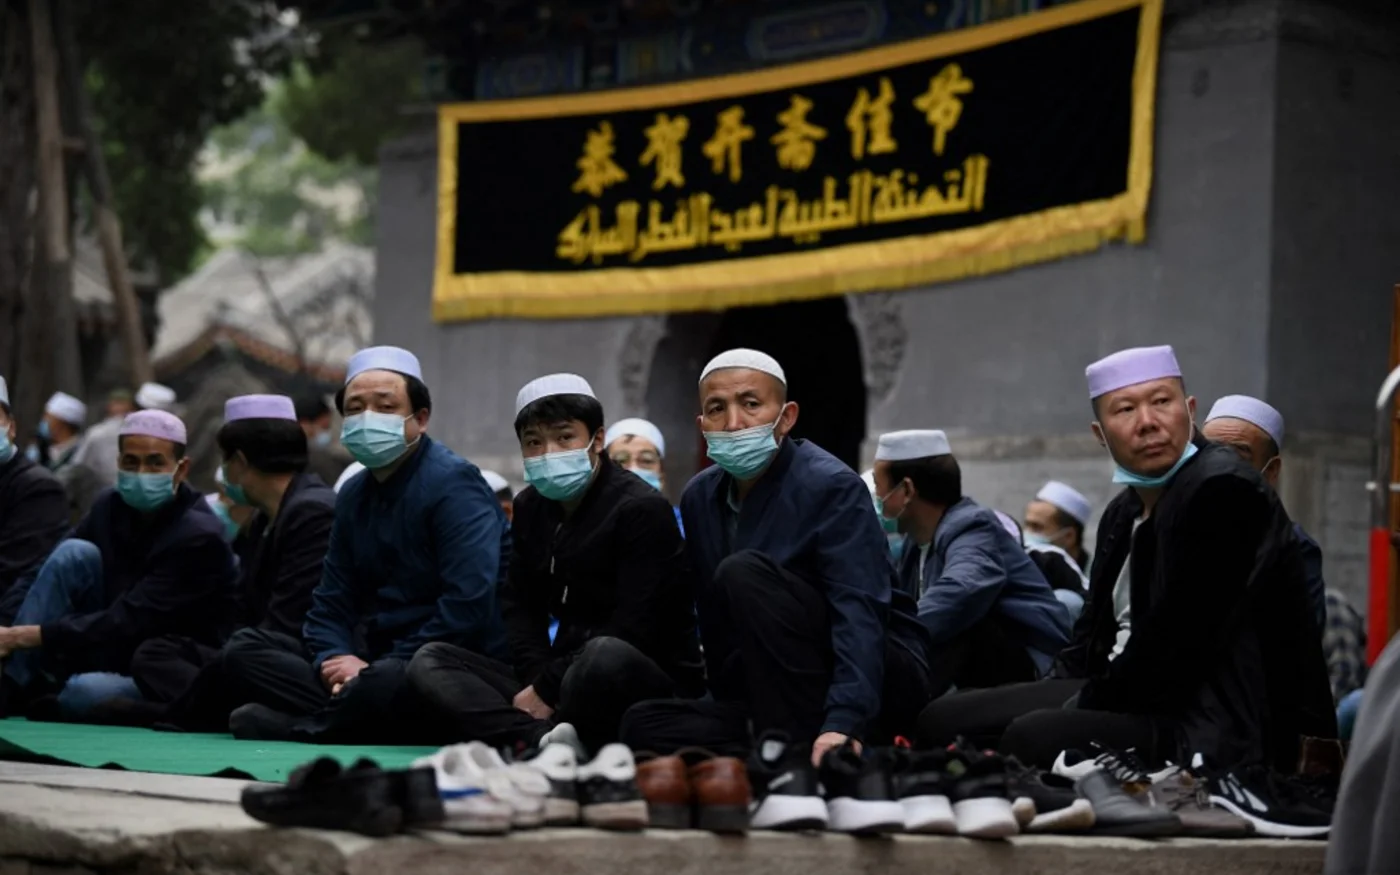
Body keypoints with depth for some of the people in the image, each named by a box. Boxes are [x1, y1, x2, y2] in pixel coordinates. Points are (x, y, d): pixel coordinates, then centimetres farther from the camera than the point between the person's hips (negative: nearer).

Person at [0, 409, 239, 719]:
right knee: (75, 554, -14)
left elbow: (127, 624, -26)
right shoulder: (111, 507, 1)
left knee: (83, 692, -37)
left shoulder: (199, 538, -20)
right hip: (111, 654, 6)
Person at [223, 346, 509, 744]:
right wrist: (335, 659, -10)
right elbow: (331, 602, 15)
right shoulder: (354, 495, 15)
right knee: (243, 650, -3)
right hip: (370, 659, 8)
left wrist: (374, 669, -19)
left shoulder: (453, 484, -11)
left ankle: (291, 725, -15)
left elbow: (469, 605, -23)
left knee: (387, 684, -41)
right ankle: (349, 714, -22)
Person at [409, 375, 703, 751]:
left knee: (606, 656, -42)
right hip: (560, 677, 8)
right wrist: (537, 682, -9)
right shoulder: (530, 507, 13)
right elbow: (521, 607, 11)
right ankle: (543, 739, -33)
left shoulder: (641, 509, -9)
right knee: (430, 661, -8)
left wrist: (547, 690, -16)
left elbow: (632, 631, -17)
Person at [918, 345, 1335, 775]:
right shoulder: (1125, 510, 18)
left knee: (1033, 739, -32)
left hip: (1212, 731, -10)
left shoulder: (1222, 490, -13)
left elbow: (1176, 646, -19)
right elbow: (1095, 632, 21)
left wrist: (1083, 707, -12)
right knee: (943, 719, 6)